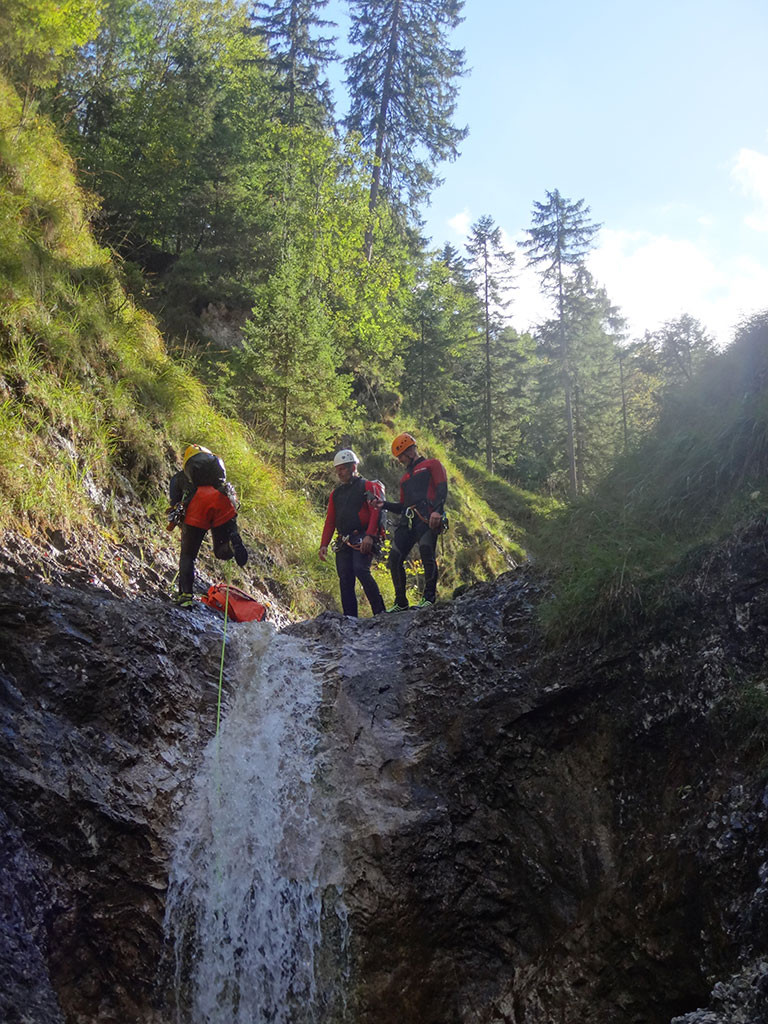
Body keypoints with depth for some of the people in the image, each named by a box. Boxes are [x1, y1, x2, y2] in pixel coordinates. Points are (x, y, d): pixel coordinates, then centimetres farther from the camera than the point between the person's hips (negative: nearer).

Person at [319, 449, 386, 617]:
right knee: (345, 578, 0)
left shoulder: (367, 486, 5)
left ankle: (380, 611, -17)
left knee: (361, 570, -23)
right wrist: (324, 544, 10)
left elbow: (375, 511, -6)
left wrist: (369, 535, -19)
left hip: (362, 539, -6)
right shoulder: (336, 493, 22)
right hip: (343, 541, 6)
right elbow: (330, 521, 21)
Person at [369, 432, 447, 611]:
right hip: (407, 521, 7)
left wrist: (437, 510, -20)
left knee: (427, 553, -23)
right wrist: (384, 505, 15)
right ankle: (401, 602, 3)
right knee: (395, 558, -3)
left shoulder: (432, 465, 12)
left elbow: (442, 489, -4)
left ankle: (429, 597, -16)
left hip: (426, 517, -7)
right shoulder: (405, 477, 33)